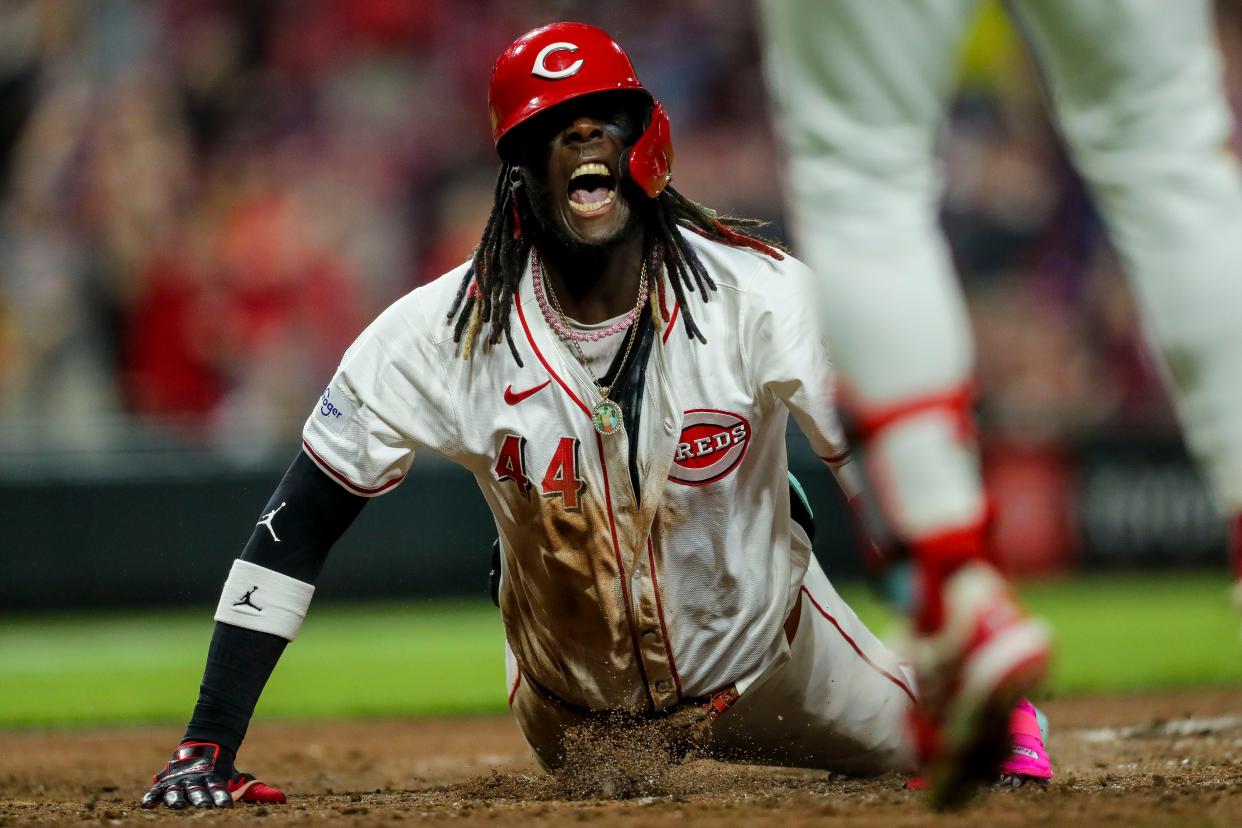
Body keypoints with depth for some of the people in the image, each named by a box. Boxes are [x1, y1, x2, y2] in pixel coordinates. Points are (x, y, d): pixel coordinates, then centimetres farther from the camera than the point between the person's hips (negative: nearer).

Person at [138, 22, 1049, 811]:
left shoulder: (761, 296, -29)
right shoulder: (440, 336, -27)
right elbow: (292, 533, -22)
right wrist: (208, 750, -29)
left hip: (762, 654, -1)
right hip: (577, 707, 1)